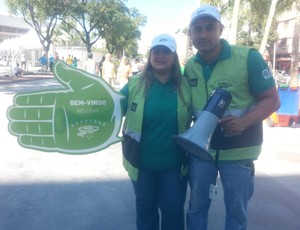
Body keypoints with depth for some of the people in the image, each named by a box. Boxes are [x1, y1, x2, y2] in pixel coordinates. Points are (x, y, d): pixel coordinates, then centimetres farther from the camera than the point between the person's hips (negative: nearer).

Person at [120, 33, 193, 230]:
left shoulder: (186, 85, -5)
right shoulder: (135, 83, -8)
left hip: (174, 163, 0)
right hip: (142, 162, 0)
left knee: (173, 210, 14)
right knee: (145, 207, 20)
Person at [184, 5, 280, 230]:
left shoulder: (249, 57, -13)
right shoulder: (189, 67, 1)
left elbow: (272, 99, -11)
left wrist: (244, 121, -28)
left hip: (238, 150, -3)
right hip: (201, 147, 4)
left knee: (236, 212, 12)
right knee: (196, 206, 16)